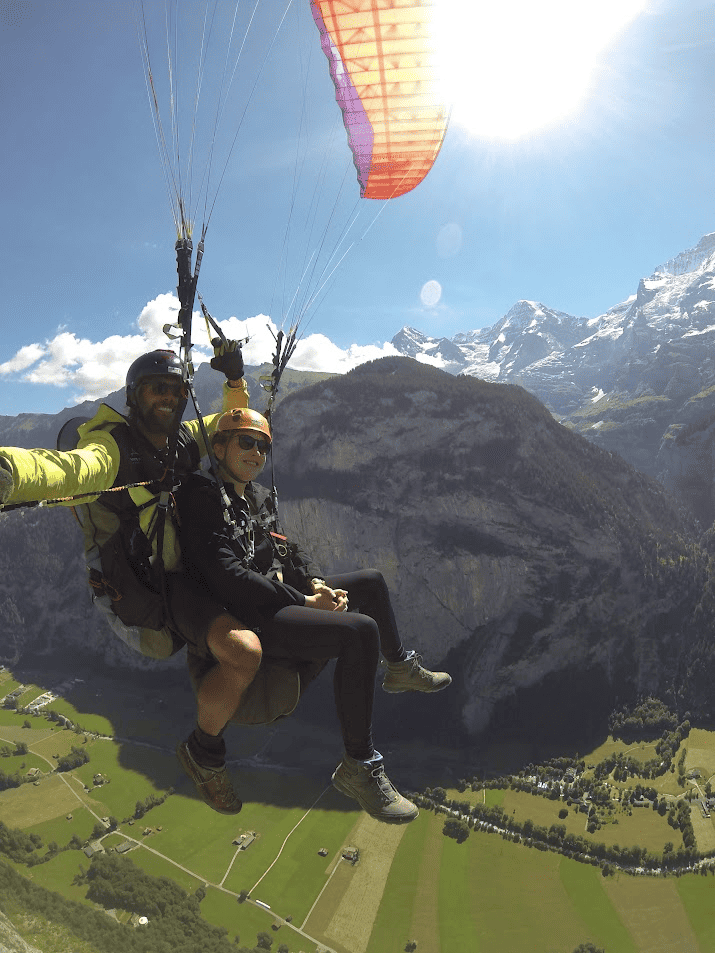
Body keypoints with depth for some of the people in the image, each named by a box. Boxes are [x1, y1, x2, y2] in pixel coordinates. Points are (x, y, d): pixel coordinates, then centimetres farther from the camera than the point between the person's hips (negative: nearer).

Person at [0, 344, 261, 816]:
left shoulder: (183, 437, 4)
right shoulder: (114, 444, -18)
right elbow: (73, 467, -41)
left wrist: (235, 379, -2)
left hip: (185, 573, 8)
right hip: (145, 589, -8)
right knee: (244, 650, -28)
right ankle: (203, 749, -2)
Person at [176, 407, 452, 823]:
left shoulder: (258, 495, 13)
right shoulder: (203, 494, -15)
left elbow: (286, 550, 18)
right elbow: (227, 576, -23)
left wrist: (316, 582, -4)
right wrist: (304, 601, -20)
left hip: (279, 598, 10)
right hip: (243, 618, -10)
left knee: (371, 581, 17)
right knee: (360, 631, -28)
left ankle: (401, 667, 39)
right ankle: (359, 767, -15)